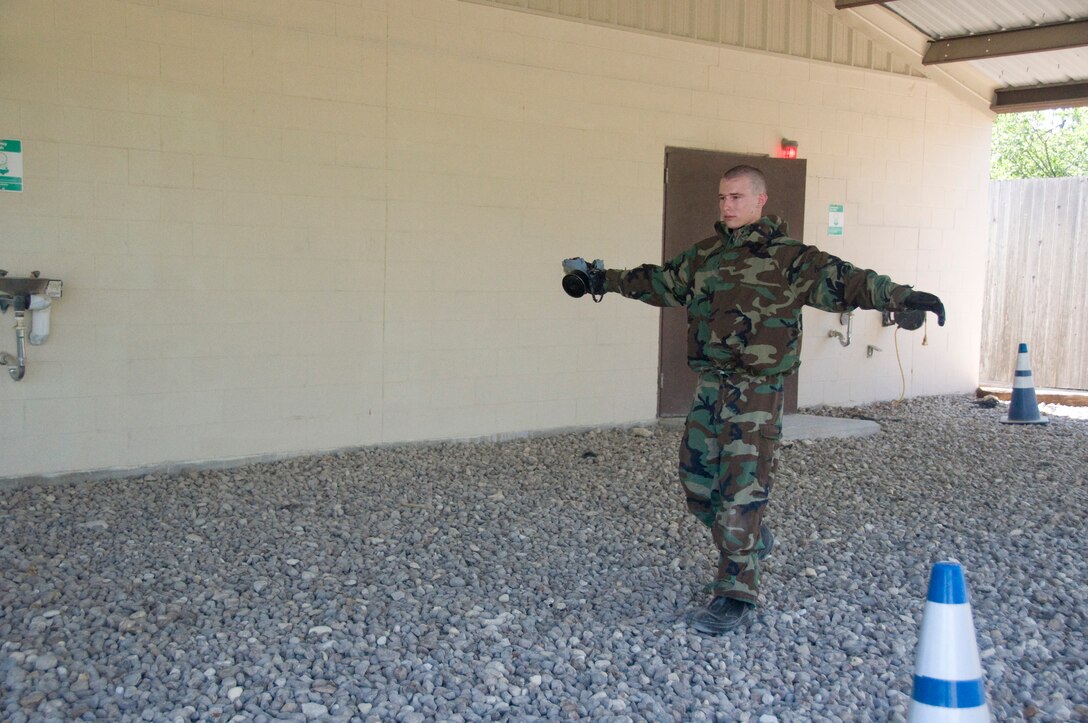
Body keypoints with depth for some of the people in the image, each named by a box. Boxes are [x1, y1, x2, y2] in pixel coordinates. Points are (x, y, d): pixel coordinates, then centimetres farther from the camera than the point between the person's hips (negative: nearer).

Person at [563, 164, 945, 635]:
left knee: (741, 490, -6)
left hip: (756, 393, -7)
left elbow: (840, 282, -17)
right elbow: (659, 282, 27)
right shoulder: (704, 256, 12)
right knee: (697, 481, 13)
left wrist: (902, 297, -31)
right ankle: (751, 542, 38)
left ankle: (736, 595, 4)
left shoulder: (787, 257, -7)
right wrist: (605, 279, 33)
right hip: (709, 386, 7)